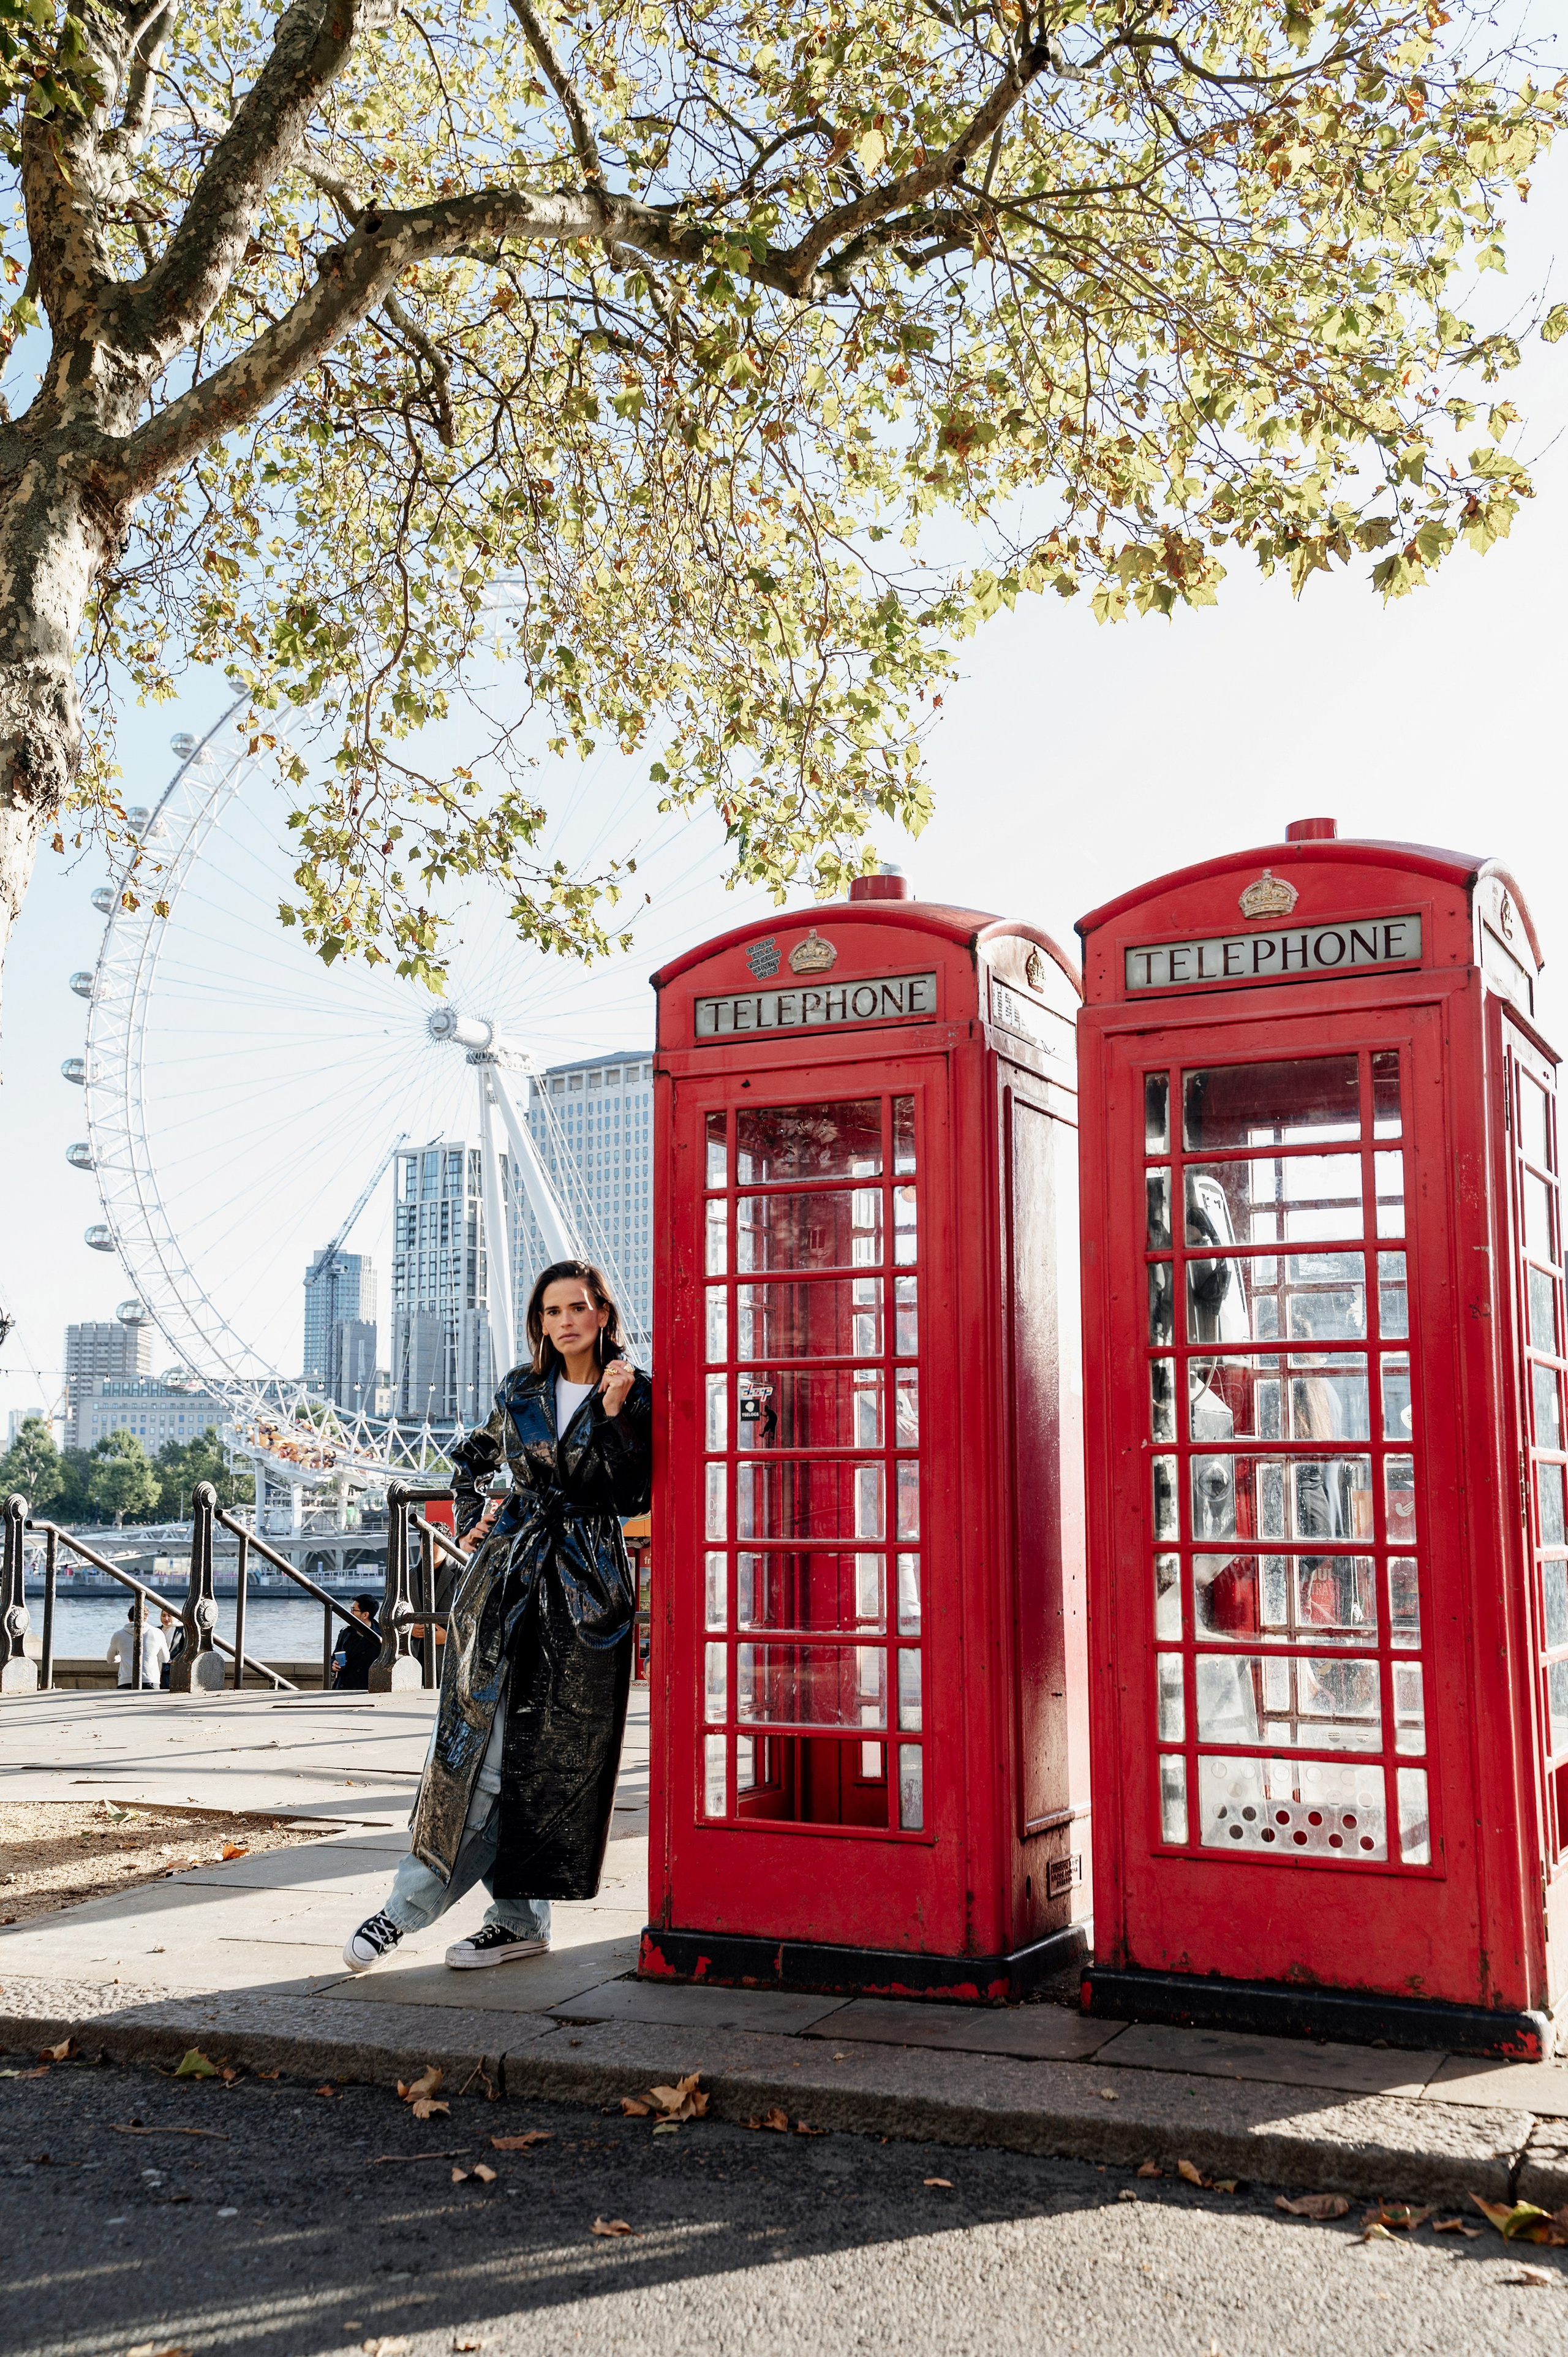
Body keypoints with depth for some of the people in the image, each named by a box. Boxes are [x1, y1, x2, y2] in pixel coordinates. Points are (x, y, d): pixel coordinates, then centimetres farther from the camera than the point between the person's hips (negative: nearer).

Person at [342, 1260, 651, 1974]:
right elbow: (470, 1458, 27)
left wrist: (615, 1414, -16)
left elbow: (634, 1497, -9)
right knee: (482, 1739, -4)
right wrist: (471, 1522, 13)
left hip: (587, 1586, -3)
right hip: (507, 1572, 3)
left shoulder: (635, 1396, 1)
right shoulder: (521, 1391, 11)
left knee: (553, 1751, -2)